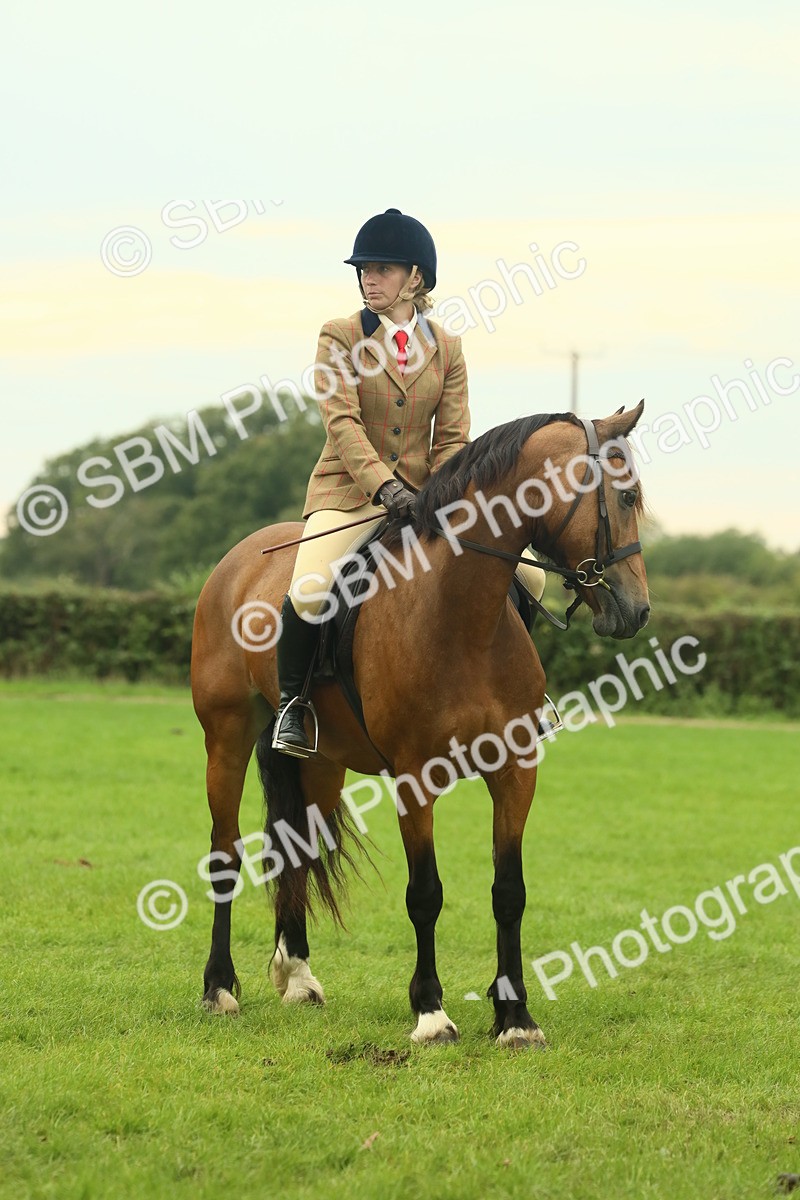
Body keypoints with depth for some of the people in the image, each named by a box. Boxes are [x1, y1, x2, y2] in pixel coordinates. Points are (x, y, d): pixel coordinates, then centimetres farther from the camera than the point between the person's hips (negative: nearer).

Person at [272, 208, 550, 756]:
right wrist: (383, 486, -26)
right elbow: (342, 423, -12)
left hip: (422, 496, 3)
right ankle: (290, 702, -7)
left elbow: (452, 438, 5)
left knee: (529, 575, -7)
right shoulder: (340, 337, -1)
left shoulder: (447, 348, 8)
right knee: (309, 590, -32)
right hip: (349, 491, -3)